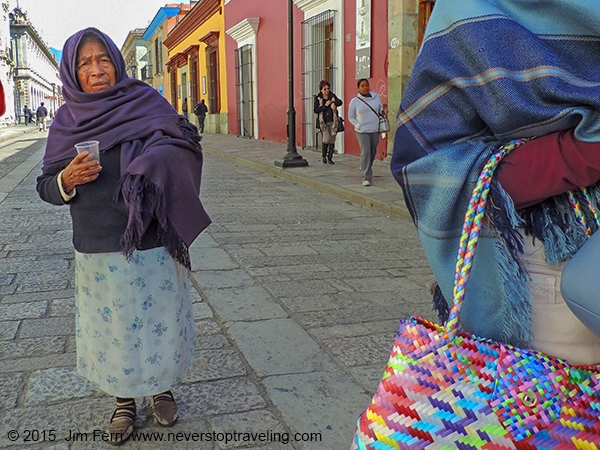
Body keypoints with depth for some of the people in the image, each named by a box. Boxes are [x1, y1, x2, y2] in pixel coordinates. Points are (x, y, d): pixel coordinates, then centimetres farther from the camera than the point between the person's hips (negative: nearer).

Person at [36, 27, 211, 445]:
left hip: (152, 243, -1)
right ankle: (124, 399, 34)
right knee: (111, 327, 12)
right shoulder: (68, 120, 3)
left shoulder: (146, 103, -2)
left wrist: (157, 155, -29)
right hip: (98, 250, 2)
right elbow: (46, 187, 6)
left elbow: (186, 143, -9)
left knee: (159, 318, 11)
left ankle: (162, 388, 35)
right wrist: (68, 180, -16)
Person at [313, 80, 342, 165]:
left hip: (332, 121, 3)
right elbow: (315, 110, -7)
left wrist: (334, 103, -26)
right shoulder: (317, 98, 0)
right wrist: (325, 105, -16)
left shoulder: (332, 96, 7)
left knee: (332, 139, 1)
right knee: (327, 138, -14)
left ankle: (330, 158, 11)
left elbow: (340, 102, -5)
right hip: (323, 122, -3)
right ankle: (323, 156, 9)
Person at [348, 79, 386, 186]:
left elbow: (380, 113, 16)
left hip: (375, 130, 4)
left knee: (373, 153, 12)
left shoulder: (376, 97, 8)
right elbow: (350, 117, 5)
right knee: (365, 152, -15)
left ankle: (364, 168, 41)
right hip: (362, 131, -4)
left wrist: (383, 109, -7)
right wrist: (357, 125, -10)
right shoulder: (354, 101, -1)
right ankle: (367, 178, -11)